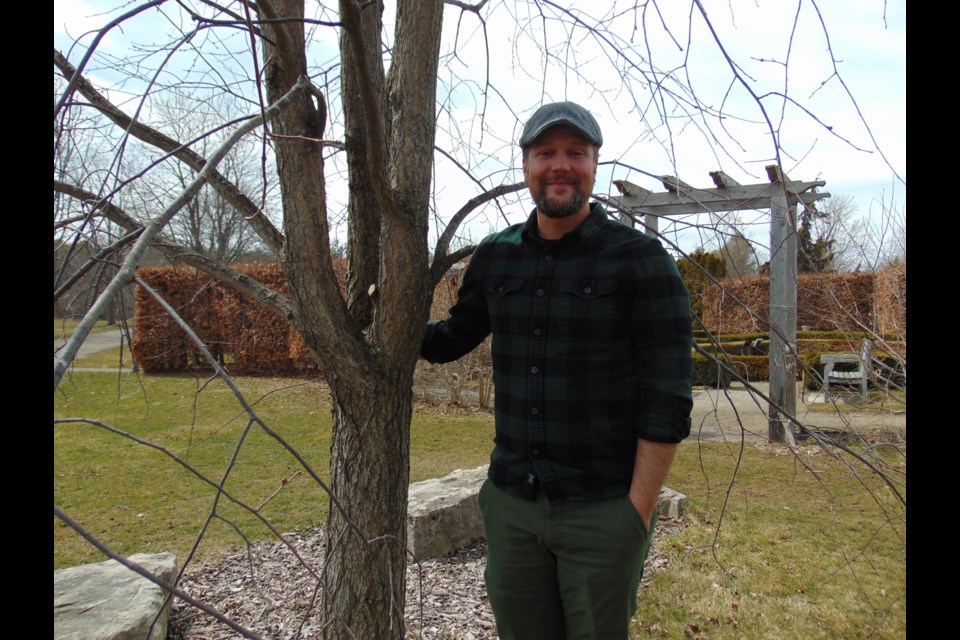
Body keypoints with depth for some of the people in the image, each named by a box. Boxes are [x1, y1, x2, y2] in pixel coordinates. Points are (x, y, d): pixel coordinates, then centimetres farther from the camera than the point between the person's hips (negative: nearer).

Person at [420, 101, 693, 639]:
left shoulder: (641, 260, -8)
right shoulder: (495, 257, 5)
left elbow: (667, 400, -11)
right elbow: (454, 338, 20)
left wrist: (638, 513, -13)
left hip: (602, 512, -4)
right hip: (510, 504, 4)